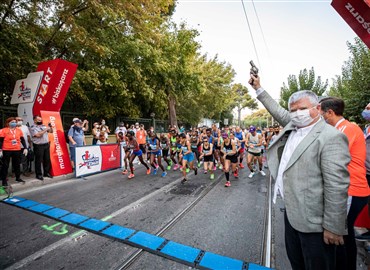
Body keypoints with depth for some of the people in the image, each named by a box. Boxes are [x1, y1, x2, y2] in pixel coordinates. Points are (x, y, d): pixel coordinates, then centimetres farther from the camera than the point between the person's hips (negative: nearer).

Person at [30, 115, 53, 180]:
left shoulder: (43, 126, 12)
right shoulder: (33, 127, -5)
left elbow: (51, 131, 16)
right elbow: (38, 135, -19)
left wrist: (50, 127, -2)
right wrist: (45, 130, -16)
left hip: (46, 145, 5)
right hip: (38, 146, -5)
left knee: (47, 159, 9)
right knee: (38, 161, 2)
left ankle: (46, 173, 20)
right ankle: (38, 174, 13)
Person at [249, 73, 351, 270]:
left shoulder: (331, 137, -20)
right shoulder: (293, 127, 4)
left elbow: (336, 186, -21)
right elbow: (277, 111, 19)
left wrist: (333, 227, -17)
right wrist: (258, 88, 23)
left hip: (313, 221, -7)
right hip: (291, 212, 8)